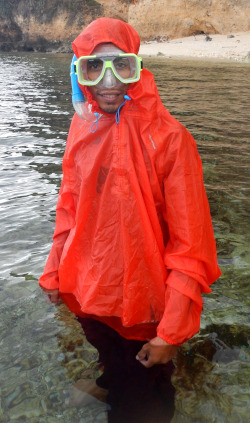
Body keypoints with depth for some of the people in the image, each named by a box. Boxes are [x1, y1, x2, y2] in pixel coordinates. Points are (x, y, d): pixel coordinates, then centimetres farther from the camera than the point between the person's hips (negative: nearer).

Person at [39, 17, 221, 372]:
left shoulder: (169, 137, -21)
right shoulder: (83, 126, -5)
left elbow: (191, 244, -18)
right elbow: (70, 204, 5)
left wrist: (171, 334, -16)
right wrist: (53, 271, 5)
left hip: (145, 313, -4)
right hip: (87, 297, 5)